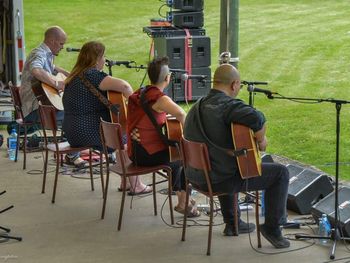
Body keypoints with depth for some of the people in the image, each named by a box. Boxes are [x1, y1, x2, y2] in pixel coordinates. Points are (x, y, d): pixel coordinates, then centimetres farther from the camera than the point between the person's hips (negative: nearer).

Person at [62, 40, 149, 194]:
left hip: (73, 133, 10)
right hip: (88, 133, -10)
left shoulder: (75, 76, 12)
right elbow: (124, 86, -32)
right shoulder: (92, 75, -19)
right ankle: (135, 185, 14)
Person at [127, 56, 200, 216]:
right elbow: (180, 113, -38)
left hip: (134, 153, 8)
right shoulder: (158, 98, -20)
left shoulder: (138, 94, 7)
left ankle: (178, 192, 39)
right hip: (149, 155, -8)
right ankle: (183, 202, 19)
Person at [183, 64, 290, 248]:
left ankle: (232, 223, 43)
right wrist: (261, 140, -17)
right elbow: (257, 119, -37)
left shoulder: (196, 107, 9)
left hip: (197, 176, 9)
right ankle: (272, 227, 8)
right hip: (222, 179, -9)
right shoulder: (227, 105, -19)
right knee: (280, 172, 2)